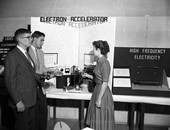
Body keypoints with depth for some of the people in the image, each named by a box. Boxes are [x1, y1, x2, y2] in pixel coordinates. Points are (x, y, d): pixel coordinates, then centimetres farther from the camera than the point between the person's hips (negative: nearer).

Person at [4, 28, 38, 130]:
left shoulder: (26, 54, 14)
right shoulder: (12, 56, -13)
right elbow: (10, 81, -17)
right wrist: (17, 102, -19)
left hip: (31, 100, 8)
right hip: (21, 102, -8)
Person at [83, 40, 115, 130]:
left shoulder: (104, 63, -19)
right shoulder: (99, 62, 8)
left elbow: (105, 83, -22)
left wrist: (99, 99, -21)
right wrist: (88, 76, 16)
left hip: (103, 93, -9)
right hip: (97, 90, 9)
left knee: (102, 122, 5)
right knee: (96, 120, 18)